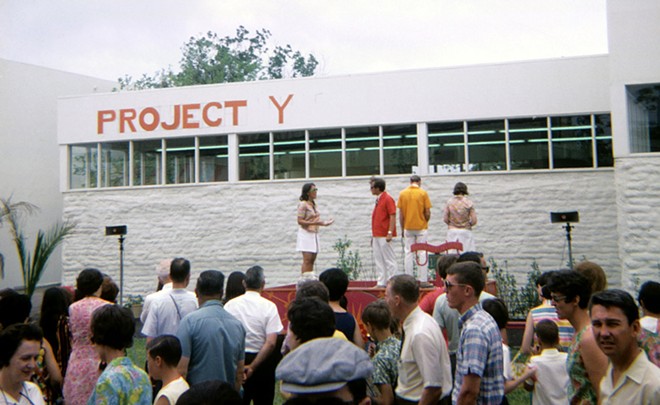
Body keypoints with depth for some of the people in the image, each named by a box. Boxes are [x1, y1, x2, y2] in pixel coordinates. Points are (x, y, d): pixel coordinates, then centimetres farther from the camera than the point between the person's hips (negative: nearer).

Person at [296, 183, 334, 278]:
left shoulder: (313, 204, 15)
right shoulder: (303, 204, -9)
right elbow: (300, 221, -15)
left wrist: (324, 223, 9)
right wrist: (314, 223, -23)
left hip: (314, 233, 8)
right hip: (306, 233, -8)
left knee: (312, 259, 6)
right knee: (307, 259, -12)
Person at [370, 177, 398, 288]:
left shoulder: (388, 199, -10)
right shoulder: (378, 199, 16)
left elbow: (393, 217, -16)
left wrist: (390, 233, -22)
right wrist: (373, 234, 19)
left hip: (384, 235, -9)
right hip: (377, 235, 9)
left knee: (389, 259, -4)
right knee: (378, 260, 10)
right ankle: (381, 282, 14)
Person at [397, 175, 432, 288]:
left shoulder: (402, 193, 1)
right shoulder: (423, 193, -6)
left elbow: (400, 214, 1)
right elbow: (428, 213, -7)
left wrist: (402, 228, 10)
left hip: (408, 228, 2)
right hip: (421, 227, -2)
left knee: (409, 254, 7)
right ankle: (423, 280, 3)